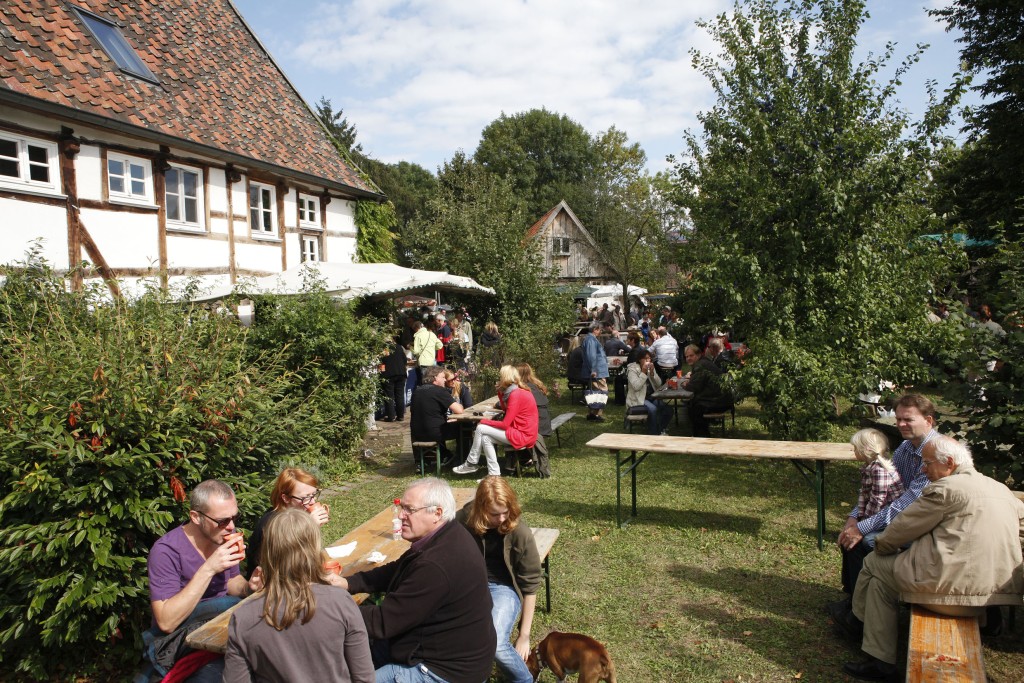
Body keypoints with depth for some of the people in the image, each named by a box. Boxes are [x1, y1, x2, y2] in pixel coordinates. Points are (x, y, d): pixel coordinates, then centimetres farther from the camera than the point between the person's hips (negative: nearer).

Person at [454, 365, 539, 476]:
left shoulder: (516, 394, -18)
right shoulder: (518, 391, 10)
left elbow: (505, 424, -18)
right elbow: (506, 409, 21)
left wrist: (484, 422, -7)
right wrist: (500, 392, 10)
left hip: (522, 435, -10)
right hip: (522, 431, 10)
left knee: (480, 429, -8)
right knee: (485, 437, 9)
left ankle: (471, 464, 7)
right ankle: (494, 474, 4)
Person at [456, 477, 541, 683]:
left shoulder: (520, 532, -16)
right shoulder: (464, 519, -10)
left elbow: (530, 584, -9)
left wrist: (524, 634, -8)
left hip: (503, 586, -2)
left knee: (496, 645, -29)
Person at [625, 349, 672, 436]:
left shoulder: (651, 367, 10)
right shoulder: (632, 369, -8)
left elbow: (659, 384, 3)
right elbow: (636, 387, -21)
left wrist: (652, 373, -11)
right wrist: (643, 372, -22)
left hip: (652, 397, 6)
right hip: (638, 399, -6)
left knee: (668, 410, -16)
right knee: (653, 409, -33)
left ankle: (661, 430, 3)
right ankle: (653, 434, -18)